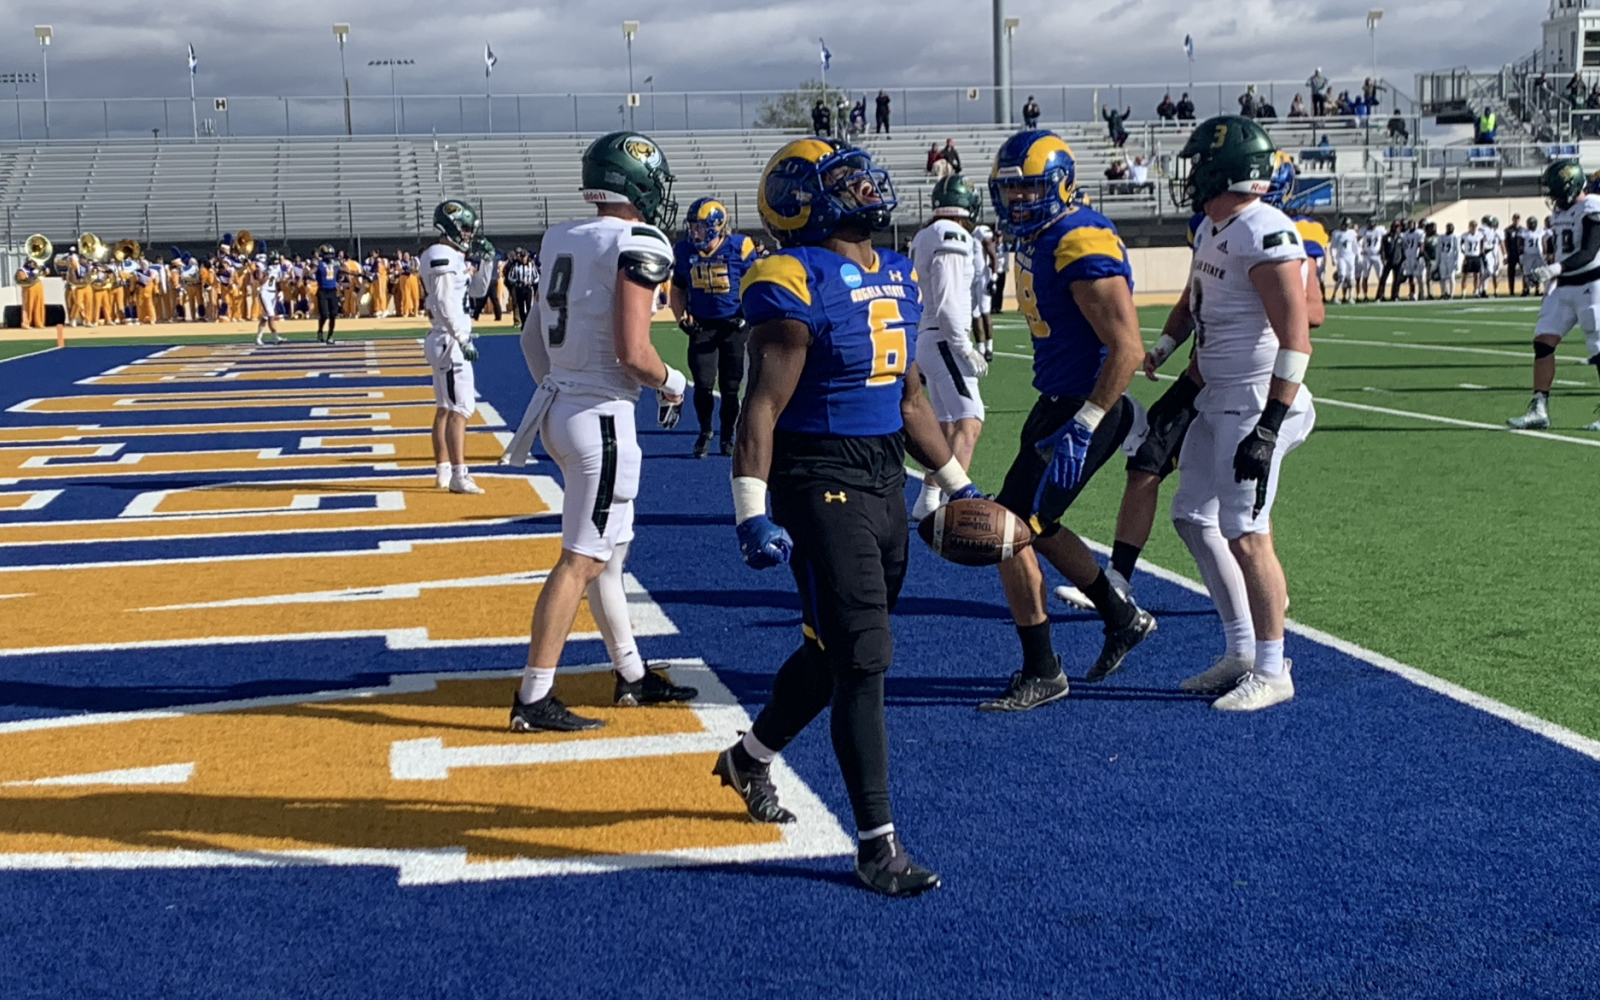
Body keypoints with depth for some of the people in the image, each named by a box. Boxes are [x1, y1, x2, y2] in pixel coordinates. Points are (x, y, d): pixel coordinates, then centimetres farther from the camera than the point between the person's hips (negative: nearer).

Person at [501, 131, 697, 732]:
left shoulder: (563, 241, 9)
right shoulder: (639, 245, -15)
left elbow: (533, 338, 15)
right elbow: (633, 354, -21)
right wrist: (672, 383, -2)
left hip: (559, 405, 9)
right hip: (601, 416, -9)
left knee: (609, 547, 18)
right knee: (582, 560, -3)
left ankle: (632, 675, 29)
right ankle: (534, 700, 1)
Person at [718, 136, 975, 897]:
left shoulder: (898, 276, 12)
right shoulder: (795, 283, -14)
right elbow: (763, 406, -17)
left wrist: (957, 485, 22)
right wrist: (751, 513, -23)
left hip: (887, 478, 8)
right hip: (822, 482, -8)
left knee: (832, 648, 19)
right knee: (863, 661, -6)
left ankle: (750, 758, 43)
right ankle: (877, 844, 5)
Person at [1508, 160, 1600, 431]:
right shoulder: (1563, 210, 12)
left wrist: (1556, 269, -33)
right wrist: (1552, 279, 23)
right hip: (1564, 287, 8)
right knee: (1543, 341, -2)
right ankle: (1539, 410, -1)